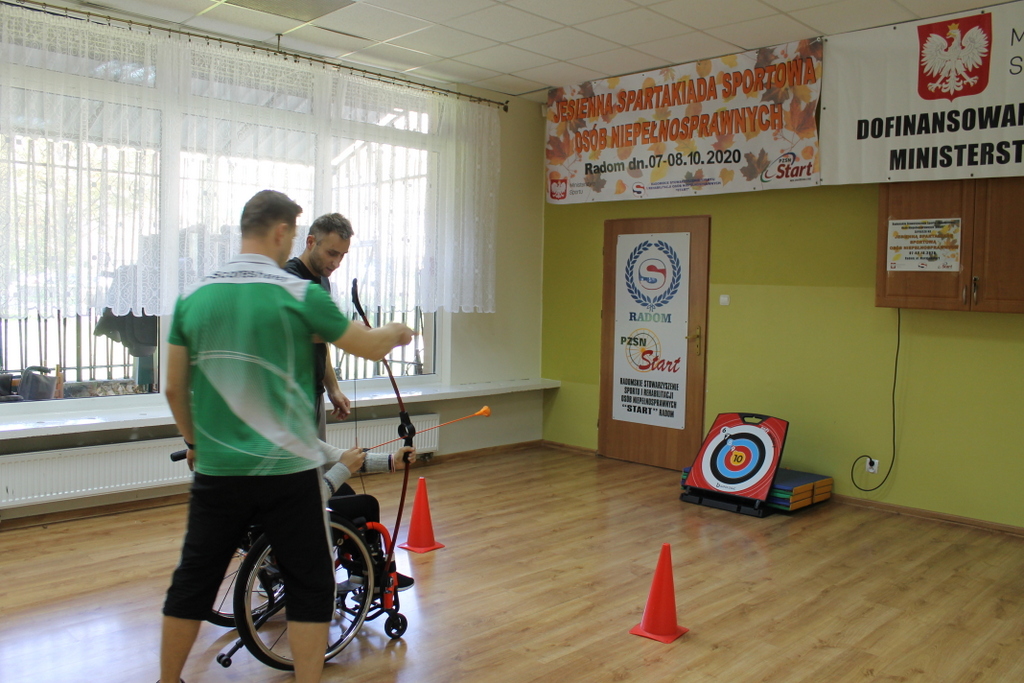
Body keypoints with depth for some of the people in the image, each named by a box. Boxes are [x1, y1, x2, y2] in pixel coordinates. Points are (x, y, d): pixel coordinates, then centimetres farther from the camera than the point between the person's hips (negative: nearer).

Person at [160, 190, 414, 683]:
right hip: (287, 472, -4)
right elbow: (371, 348, -1)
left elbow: (174, 388, 8)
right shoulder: (299, 293, -11)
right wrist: (395, 332, 21)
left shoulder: (193, 297, 2)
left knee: (192, 583, 18)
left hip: (216, 471, 5)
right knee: (310, 587, 9)